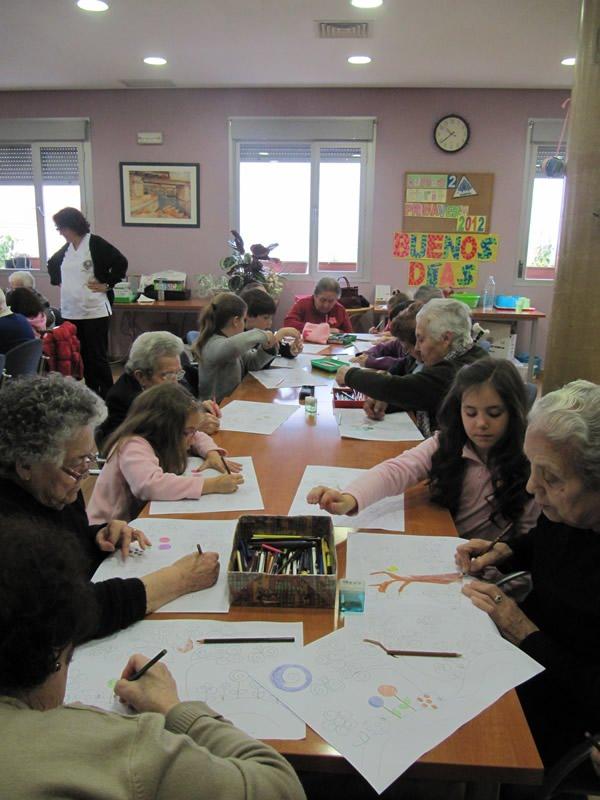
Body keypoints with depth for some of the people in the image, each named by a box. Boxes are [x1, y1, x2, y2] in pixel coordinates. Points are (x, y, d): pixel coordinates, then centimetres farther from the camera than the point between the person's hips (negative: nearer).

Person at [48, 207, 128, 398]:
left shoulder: (95, 244, -10)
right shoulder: (66, 248, 11)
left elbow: (121, 263, -17)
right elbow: (52, 264, 30)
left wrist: (106, 285, -13)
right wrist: (57, 281, 15)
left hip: (95, 311, -7)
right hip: (71, 312, 7)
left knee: (98, 357, -3)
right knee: (83, 357, 11)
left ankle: (108, 397, 6)